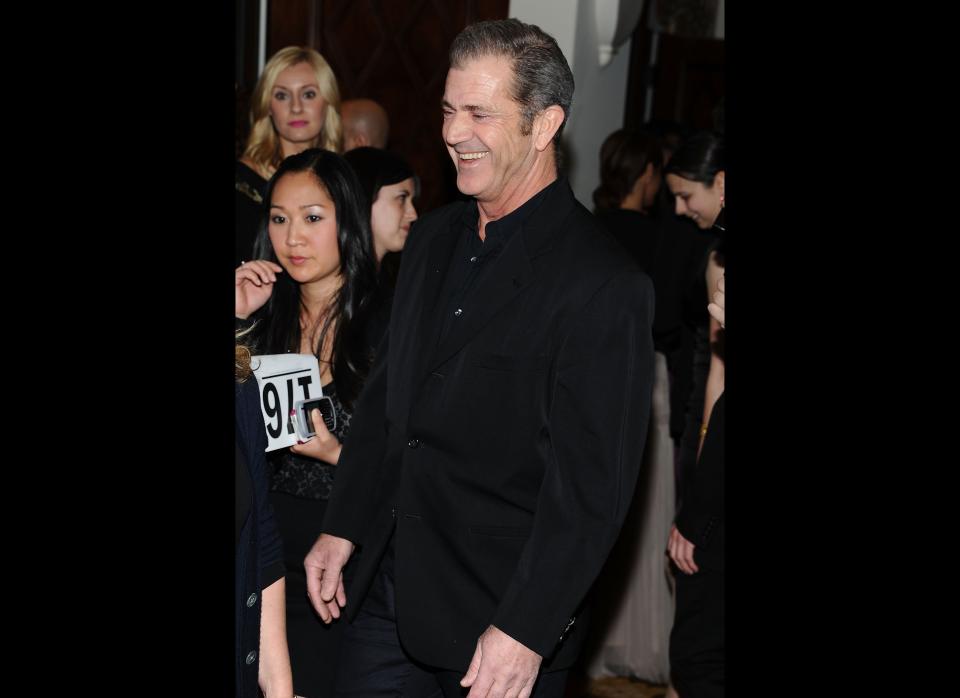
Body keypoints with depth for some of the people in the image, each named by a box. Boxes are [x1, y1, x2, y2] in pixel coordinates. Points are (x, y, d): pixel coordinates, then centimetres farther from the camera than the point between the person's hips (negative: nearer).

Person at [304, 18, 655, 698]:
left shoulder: (604, 284, -17)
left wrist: (524, 630, -20)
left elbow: (591, 483, -19)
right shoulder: (432, 238, 8)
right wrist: (341, 528, 12)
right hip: (387, 588, 7)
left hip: (504, 614, -6)